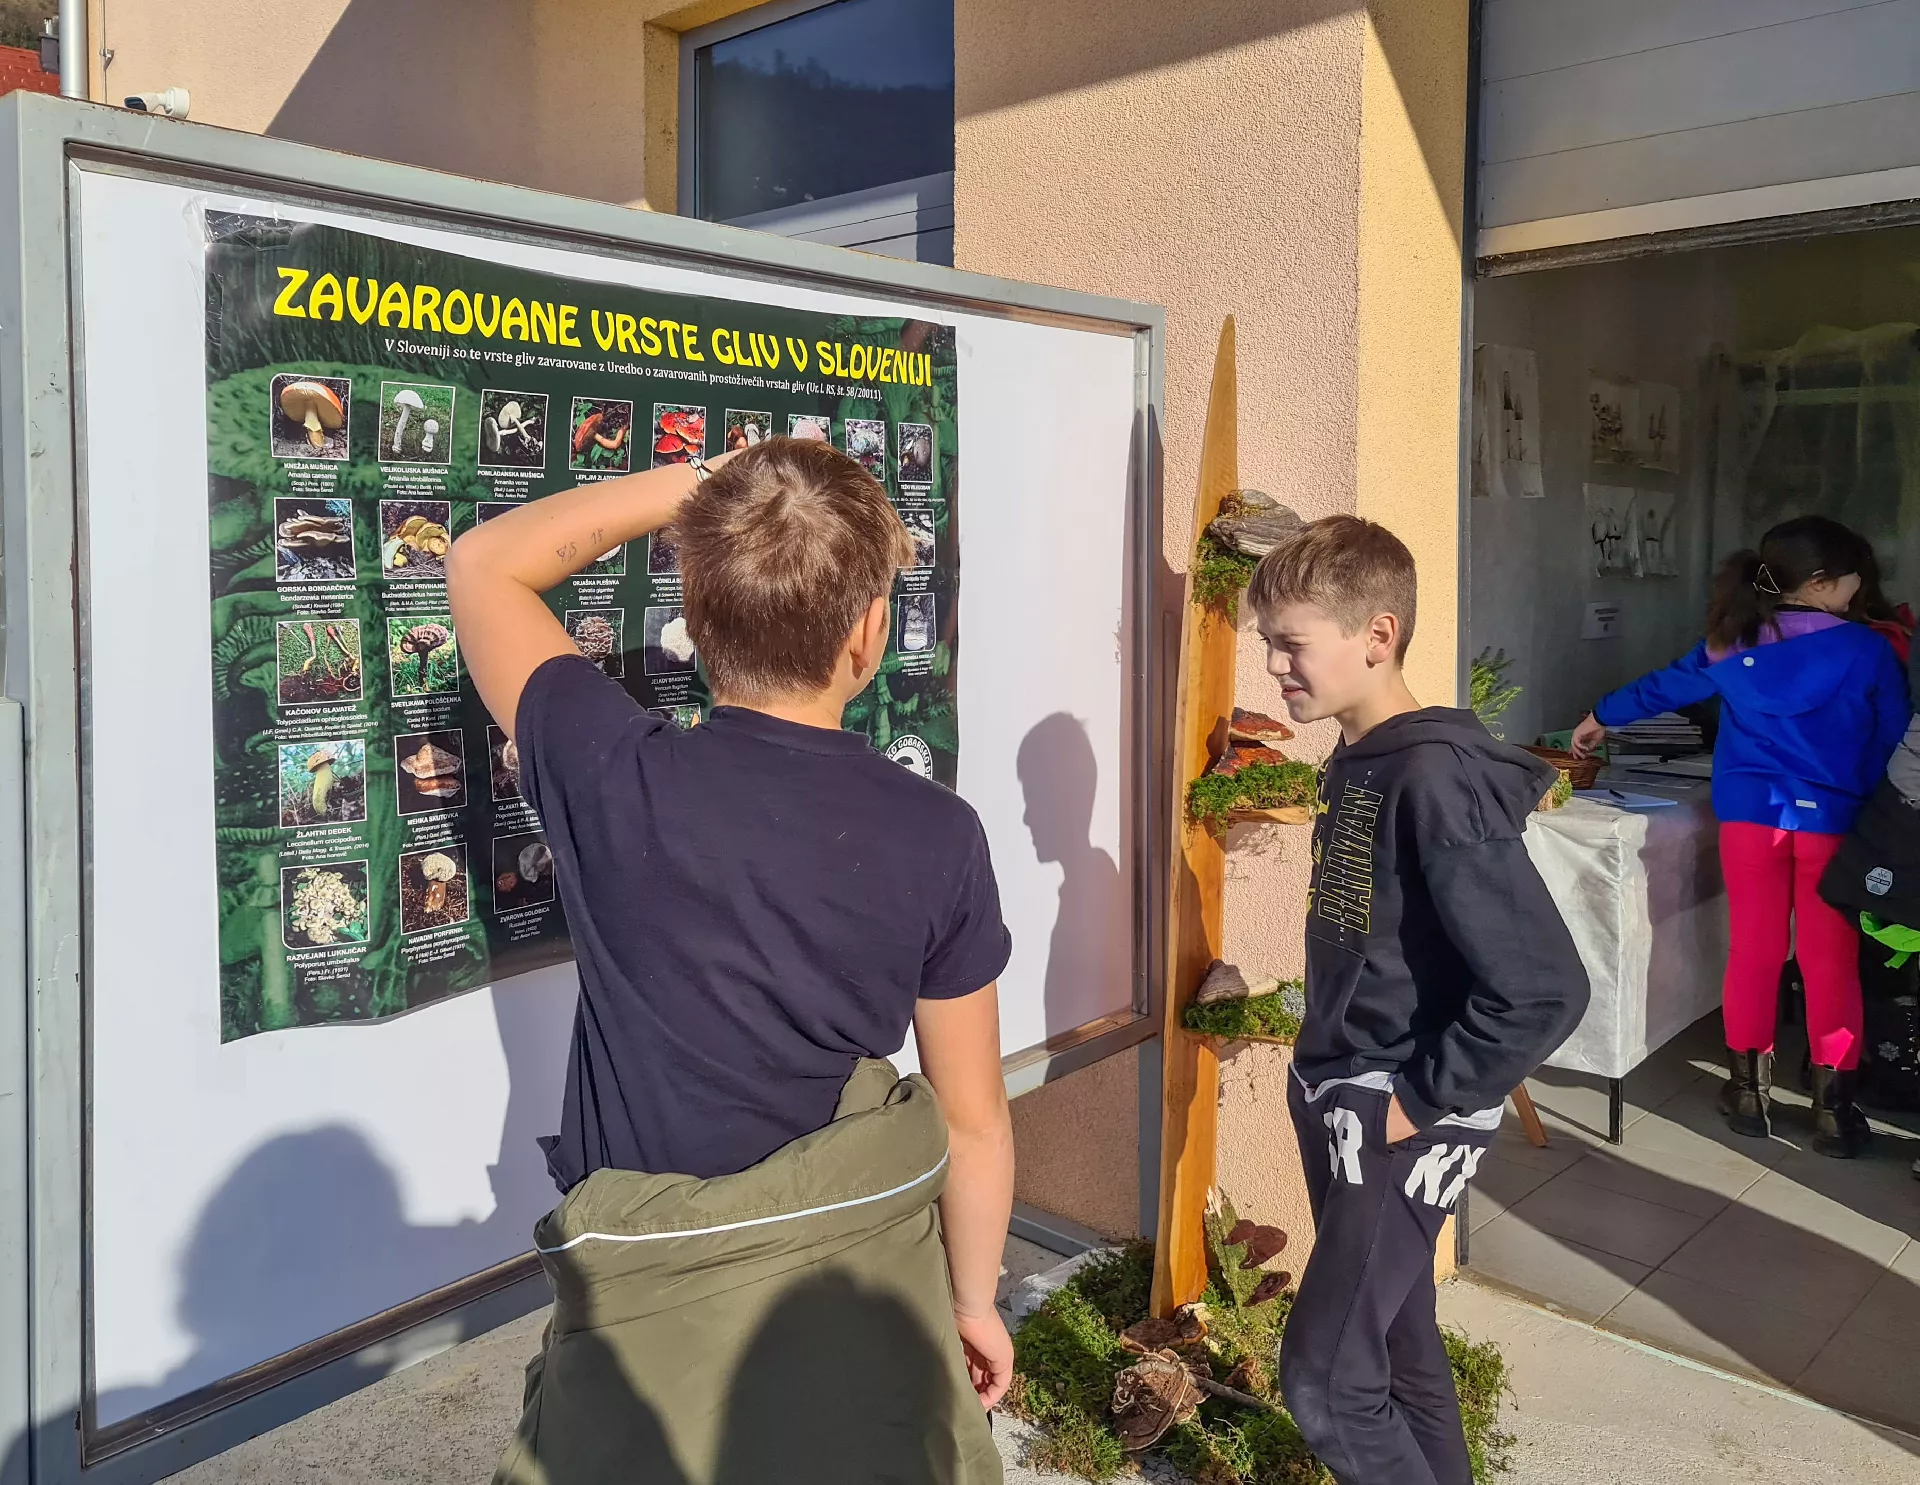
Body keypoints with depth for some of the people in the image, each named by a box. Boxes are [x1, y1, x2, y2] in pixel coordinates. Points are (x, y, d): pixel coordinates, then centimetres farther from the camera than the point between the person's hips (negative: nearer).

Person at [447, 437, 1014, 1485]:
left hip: (653, 1312, -1)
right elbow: (975, 1117, -3)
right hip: (873, 1282, 2)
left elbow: (483, 565, 0)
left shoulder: (610, 780, -18)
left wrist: (694, 484, -2)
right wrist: (974, 1299, 13)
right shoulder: (937, 836, -14)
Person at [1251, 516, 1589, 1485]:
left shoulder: (1436, 779, -23)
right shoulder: (1353, 763, 4)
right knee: (1397, 1347, 21)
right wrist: (1327, 1075, 11)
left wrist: (1423, 1101, -18)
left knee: (1323, 1382, -3)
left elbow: (1543, 989, -26)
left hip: (1399, 1127, -9)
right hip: (1337, 1106, 9)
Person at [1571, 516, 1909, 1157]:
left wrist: (1599, 719, 32)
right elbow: (1895, 743, 3)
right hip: (1833, 820, -2)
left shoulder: (1733, 645, 4)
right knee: (1830, 963, 4)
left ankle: (1749, 1091, 18)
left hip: (1750, 814, 2)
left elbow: (1664, 685, 16)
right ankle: (1833, 1108, 9)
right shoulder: (1868, 650, -4)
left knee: (1753, 952, 10)